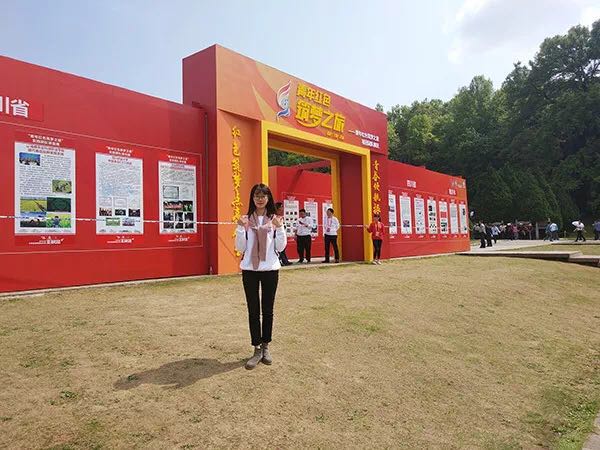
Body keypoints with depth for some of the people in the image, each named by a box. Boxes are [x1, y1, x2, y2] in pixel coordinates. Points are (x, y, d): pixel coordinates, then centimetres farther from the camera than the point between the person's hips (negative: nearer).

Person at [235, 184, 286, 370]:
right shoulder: (246, 220, 1)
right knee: (253, 310, 5)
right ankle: (257, 349, 15)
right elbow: (240, 248, -2)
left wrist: (280, 228, -16)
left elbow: (280, 247, -2)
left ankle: (266, 346, 25)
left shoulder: (275, 219, 1)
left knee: (267, 309, 9)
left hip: (270, 269, 0)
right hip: (249, 270, 0)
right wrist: (241, 228, -16)